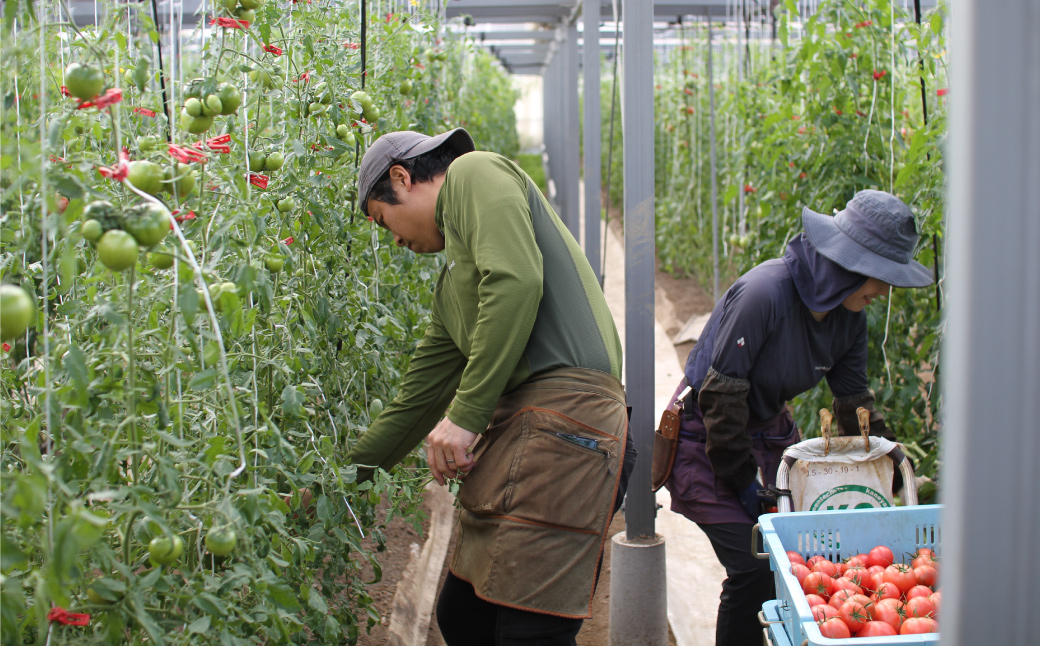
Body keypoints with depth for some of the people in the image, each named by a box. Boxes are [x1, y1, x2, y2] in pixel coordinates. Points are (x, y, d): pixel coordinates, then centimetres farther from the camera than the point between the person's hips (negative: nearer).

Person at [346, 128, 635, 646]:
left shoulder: (475, 172, 4)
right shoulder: (451, 283, 30)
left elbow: (516, 281, -14)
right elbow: (419, 396, 33)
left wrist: (465, 414, -13)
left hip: (564, 407, -10)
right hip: (510, 425, 10)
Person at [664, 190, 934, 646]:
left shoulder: (849, 316, -5)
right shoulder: (764, 292, -29)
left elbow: (854, 403, 7)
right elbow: (720, 394, -25)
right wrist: (746, 483, -20)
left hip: (767, 432, 7)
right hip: (705, 438, -7)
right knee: (754, 569, -15)